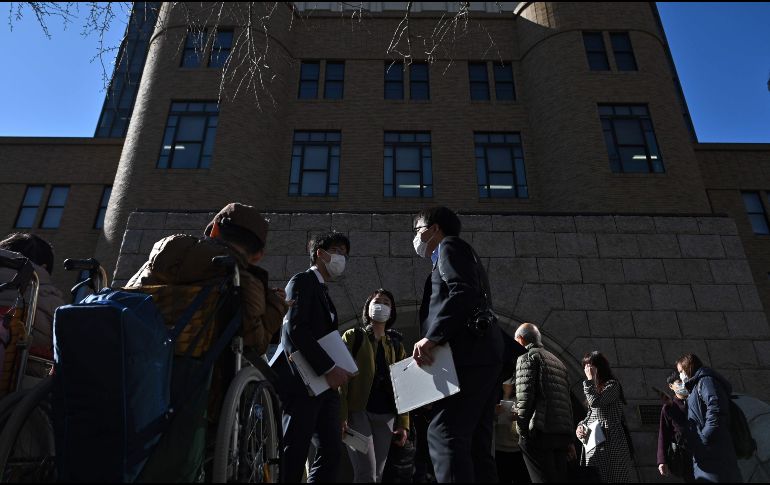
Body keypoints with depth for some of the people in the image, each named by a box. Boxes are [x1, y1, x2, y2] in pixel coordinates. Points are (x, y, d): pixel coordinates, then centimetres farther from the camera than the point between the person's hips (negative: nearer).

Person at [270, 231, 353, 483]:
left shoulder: (324, 293, 24)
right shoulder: (302, 282, -2)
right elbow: (294, 329, -16)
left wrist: (336, 370, 5)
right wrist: (329, 368, -19)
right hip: (303, 381, -8)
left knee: (331, 451, 5)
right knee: (293, 454, -4)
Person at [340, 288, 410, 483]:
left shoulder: (396, 346, 17)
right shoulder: (353, 336, 6)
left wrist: (403, 423, 3)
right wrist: (341, 415, -15)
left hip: (386, 415, 4)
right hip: (358, 410, -4)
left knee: (377, 474, 6)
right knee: (367, 474, -14)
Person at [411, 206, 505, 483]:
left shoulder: (450, 245, 4)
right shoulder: (463, 255, 31)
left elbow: (462, 293, -14)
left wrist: (432, 337, -20)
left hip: (468, 353, -10)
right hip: (480, 355, 10)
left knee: (444, 435, -16)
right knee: (476, 444, 7)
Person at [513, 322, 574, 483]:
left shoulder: (527, 356, 1)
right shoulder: (557, 360, 24)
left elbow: (525, 395, -12)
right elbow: (567, 400, 22)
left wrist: (522, 429, -8)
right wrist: (569, 438, 22)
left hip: (540, 432, -8)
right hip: (561, 433, 8)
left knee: (544, 479, -8)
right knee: (560, 478, 11)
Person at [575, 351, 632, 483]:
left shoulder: (612, 384, -4)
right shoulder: (596, 387, 22)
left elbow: (595, 402, -18)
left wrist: (589, 379, -9)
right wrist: (581, 426, 5)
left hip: (609, 441, -8)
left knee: (608, 477, -9)